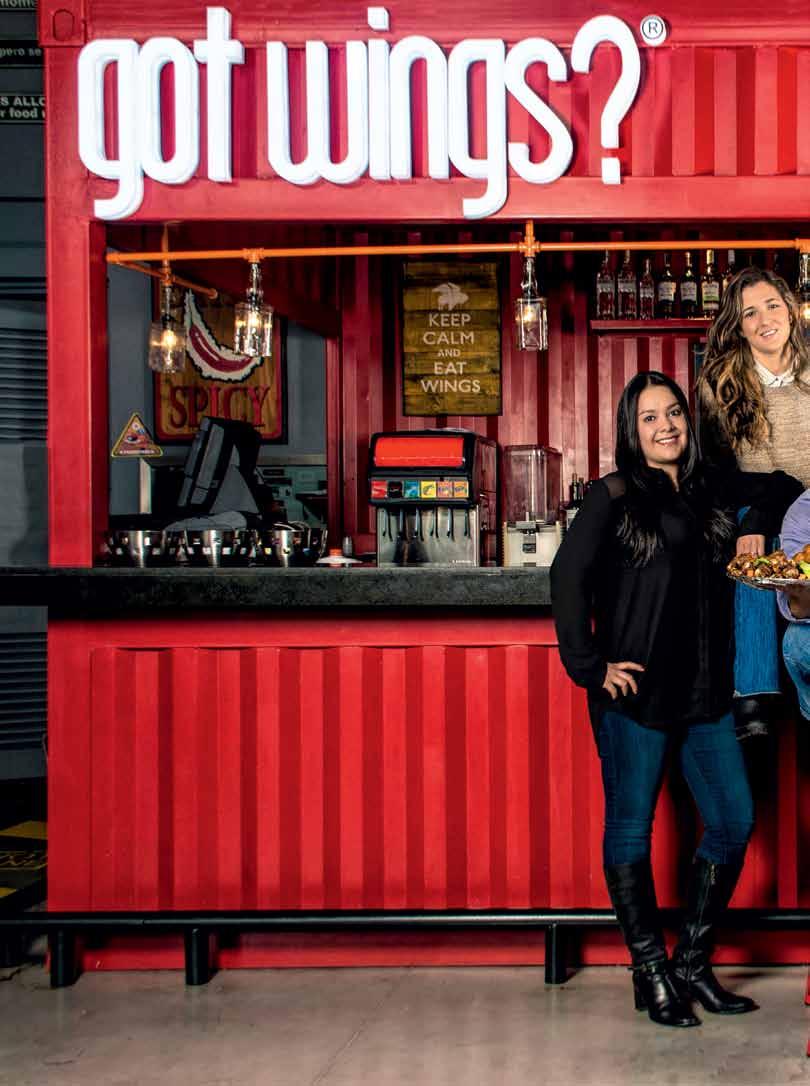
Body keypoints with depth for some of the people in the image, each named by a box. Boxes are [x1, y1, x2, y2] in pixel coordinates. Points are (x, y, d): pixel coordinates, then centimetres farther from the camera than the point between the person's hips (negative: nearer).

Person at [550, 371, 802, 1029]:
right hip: (636, 694, -6)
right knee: (631, 827, 2)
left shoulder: (713, 490, 12)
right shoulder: (616, 497, -4)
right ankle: (652, 974, 14)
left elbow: (778, 490, 31)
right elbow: (569, 575, -13)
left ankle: (693, 964, 19)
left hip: (705, 693, 6)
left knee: (734, 820, 5)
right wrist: (590, 666, -15)